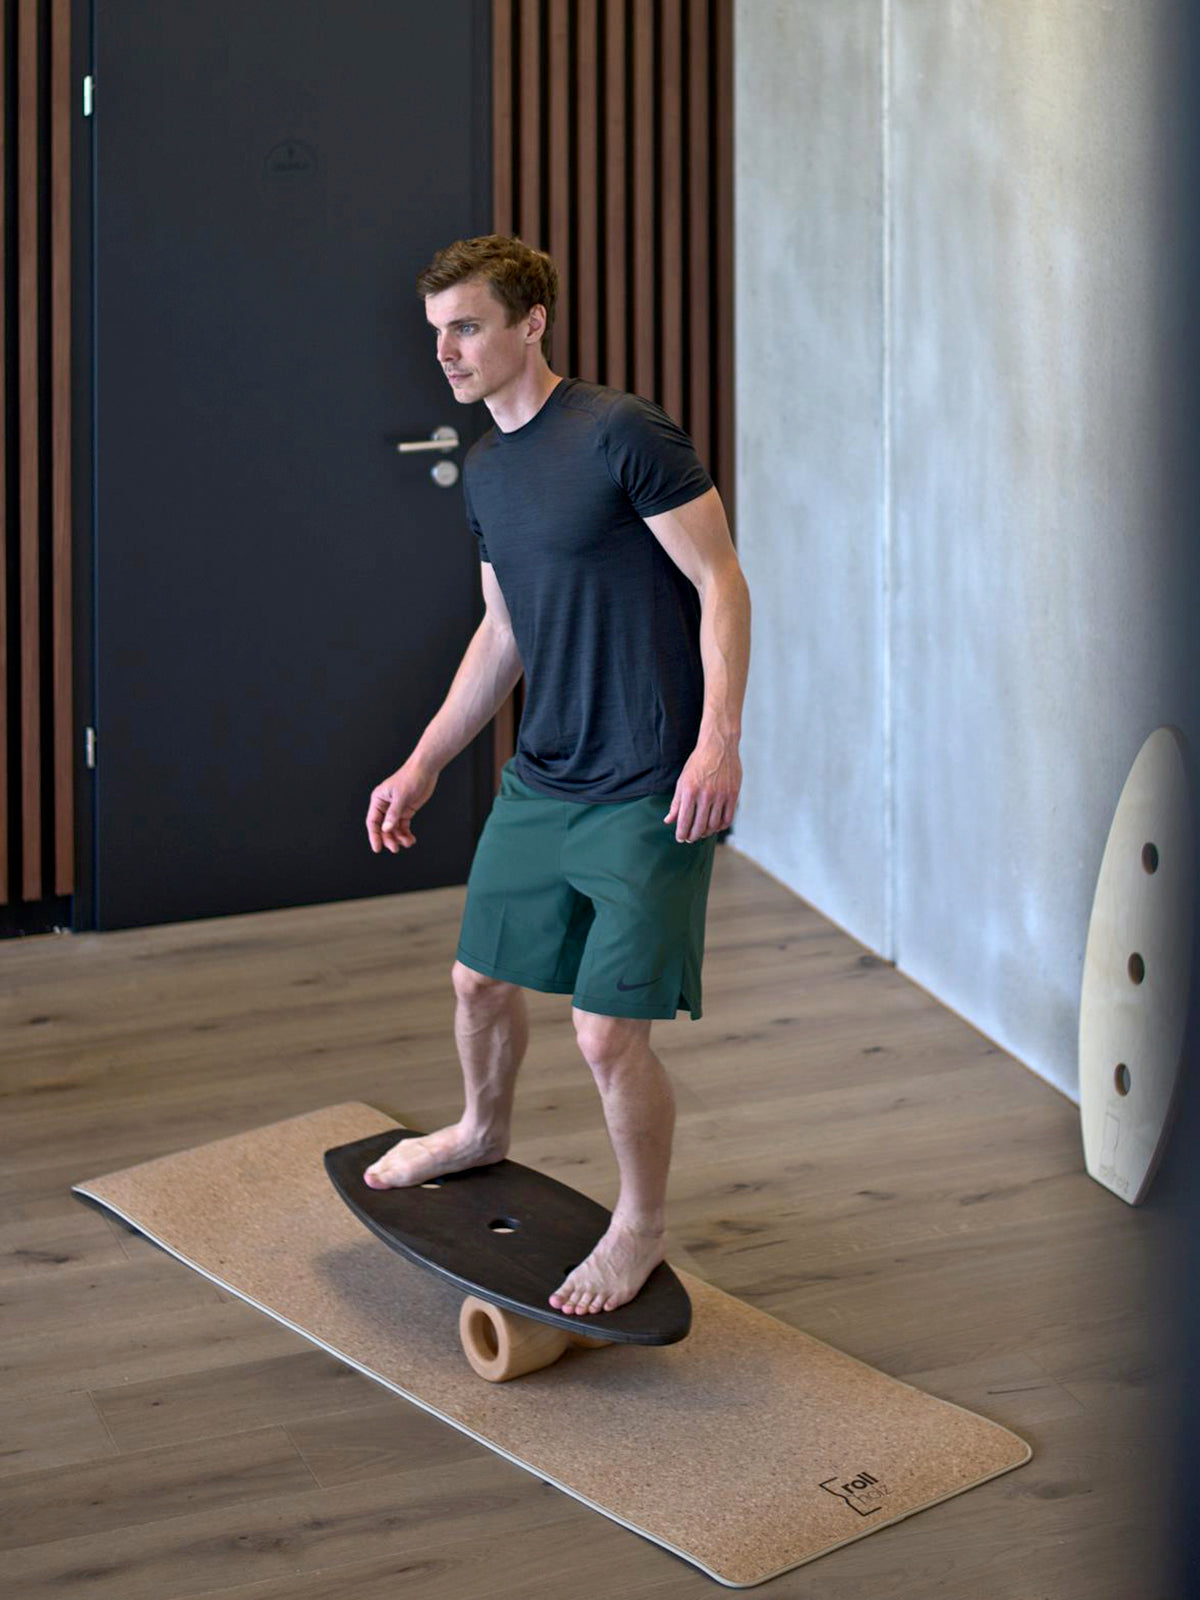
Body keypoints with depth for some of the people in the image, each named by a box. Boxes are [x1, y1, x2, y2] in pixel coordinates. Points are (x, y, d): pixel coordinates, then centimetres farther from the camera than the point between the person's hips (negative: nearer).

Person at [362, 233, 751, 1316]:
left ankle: (643, 1228, 17)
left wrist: (719, 739, -23)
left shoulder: (623, 434, -14)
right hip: (538, 782, 8)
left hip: (646, 797, -8)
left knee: (609, 1033, -7)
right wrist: (422, 767, 18)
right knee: (482, 978, 20)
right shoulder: (486, 473, 10)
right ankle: (485, 1131, 50)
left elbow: (721, 585, -13)